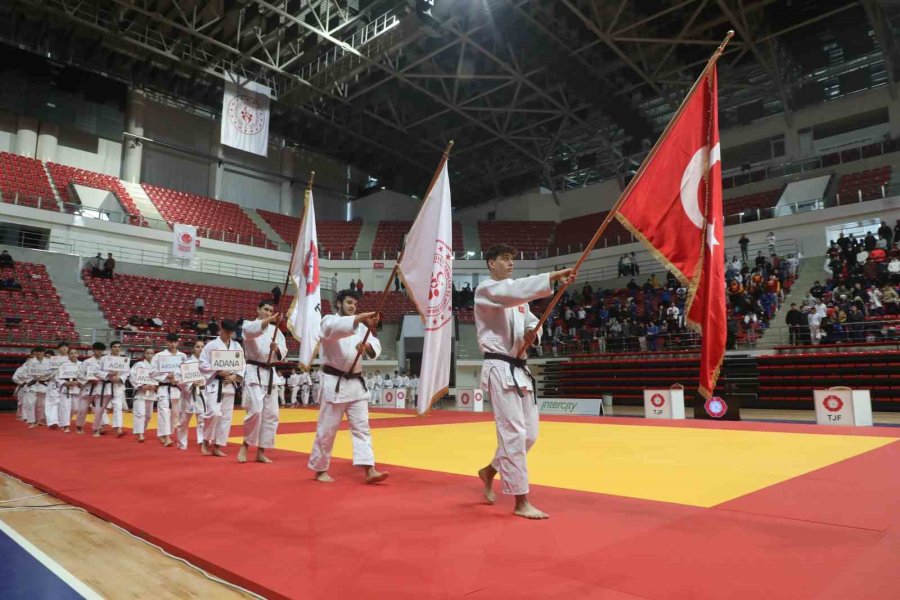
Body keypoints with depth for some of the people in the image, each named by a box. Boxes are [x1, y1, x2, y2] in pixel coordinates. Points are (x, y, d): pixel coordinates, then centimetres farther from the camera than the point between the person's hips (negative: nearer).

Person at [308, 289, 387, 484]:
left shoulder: (361, 326, 13)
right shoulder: (329, 321, -3)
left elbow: (376, 347, -1)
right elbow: (334, 328, -30)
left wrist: (366, 346, -24)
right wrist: (360, 318, -41)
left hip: (356, 383, 6)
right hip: (334, 383, -5)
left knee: (361, 427, 1)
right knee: (327, 429, 3)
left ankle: (369, 470, 0)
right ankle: (320, 470, 19)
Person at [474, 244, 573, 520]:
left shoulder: (517, 298, 20)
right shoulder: (486, 290, -7)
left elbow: (531, 321, 19)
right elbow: (516, 289, -27)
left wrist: (532, 332, -7)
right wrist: (554, 276, -36)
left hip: (519, 369, 9)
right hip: (500, 369, -9)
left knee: (529, 433, 10)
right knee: (514, 433, -10)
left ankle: (490, 471, 32)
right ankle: (521, 502, -1)